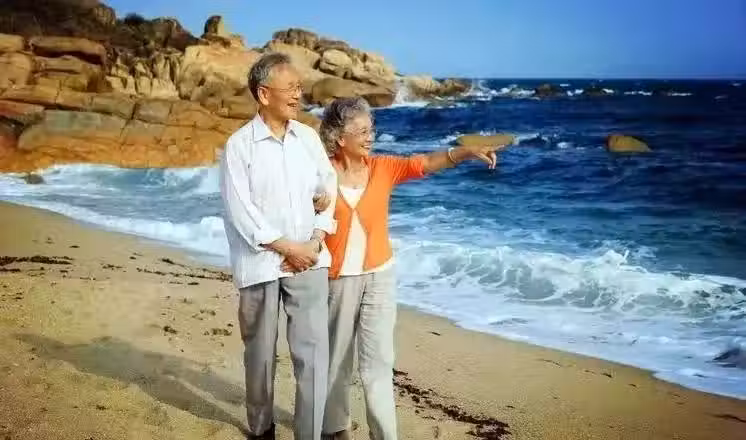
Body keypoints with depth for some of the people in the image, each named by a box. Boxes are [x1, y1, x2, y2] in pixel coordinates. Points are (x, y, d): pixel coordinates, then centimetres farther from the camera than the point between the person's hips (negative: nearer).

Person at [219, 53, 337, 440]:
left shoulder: (309, 138, 6)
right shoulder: (239, 145, -7)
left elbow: (330, 192, 11)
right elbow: (240, 212, -11)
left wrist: (315, 243, -3)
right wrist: (289, 249, -12)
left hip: (309, 260, 3)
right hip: (261, 263, -3)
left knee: (313, 352, -2)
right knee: (261, 353, 11)